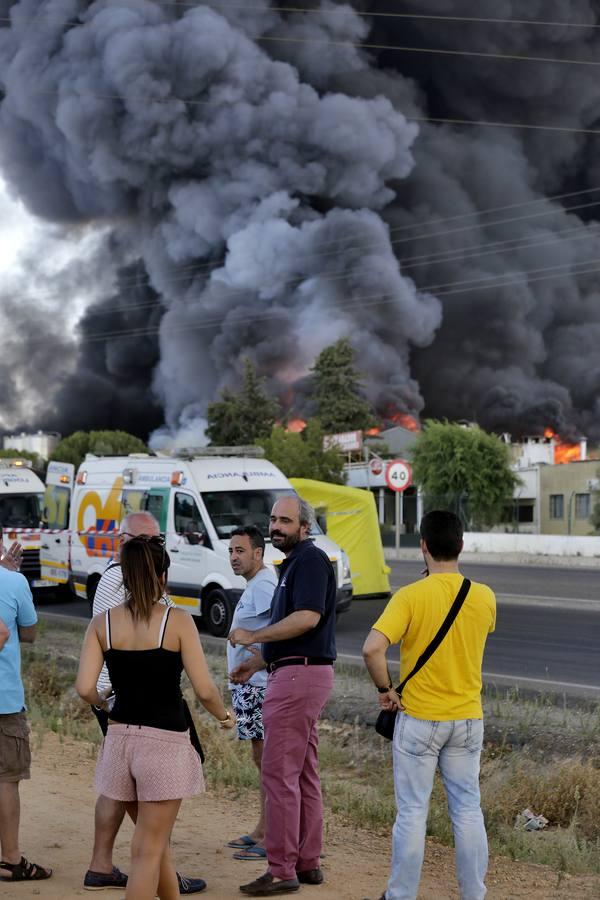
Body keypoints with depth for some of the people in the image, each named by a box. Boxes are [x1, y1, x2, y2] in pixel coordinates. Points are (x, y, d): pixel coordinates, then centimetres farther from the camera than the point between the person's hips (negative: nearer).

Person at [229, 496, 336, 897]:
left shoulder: (311, 559, -13)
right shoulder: (295, 562, 18)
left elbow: (308, 617, -25)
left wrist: (253, 636, -16)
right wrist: (257, 662, 21)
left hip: (299, 675, -11)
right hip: (300, 673, 11)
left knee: (279, 772, -8)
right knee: (304, 774, 13)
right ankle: (308, 863, 19)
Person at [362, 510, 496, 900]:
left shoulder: (410, 597, -16)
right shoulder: (484, 597, -4)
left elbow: (372, 649, -26)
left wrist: (385, 689, -10)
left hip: (419, 719, -3)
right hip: (468, 720, 3)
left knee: (412, 812, 5)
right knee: (468, 810, 12)